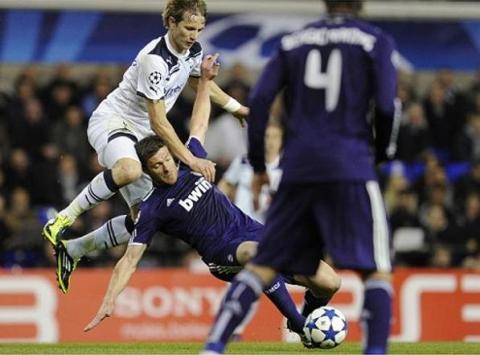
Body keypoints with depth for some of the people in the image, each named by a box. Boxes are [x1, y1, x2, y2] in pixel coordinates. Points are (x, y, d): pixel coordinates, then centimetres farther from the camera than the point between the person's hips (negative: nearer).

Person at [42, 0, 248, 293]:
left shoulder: (193, 51, 0)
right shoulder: (155, 59, -27)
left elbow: (201, 82, 27)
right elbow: (158, 121, -26)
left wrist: (236, 107, 33)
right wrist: (191, 160, -29)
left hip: (140, 135, 9)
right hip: (111, 120, -9)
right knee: (129, 169, -43)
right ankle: (65, 218, -26)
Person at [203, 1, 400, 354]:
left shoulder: (293, 41, 15)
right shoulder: (376, 41, 5)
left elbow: (259, 100, 7)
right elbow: (386, 107, -5)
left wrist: (258, 166, 13)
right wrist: (382, 153, 14)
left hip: (297, 166, 4)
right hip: (350, 166, -4)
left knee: (263, 265, 9)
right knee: (377, 268, 0)